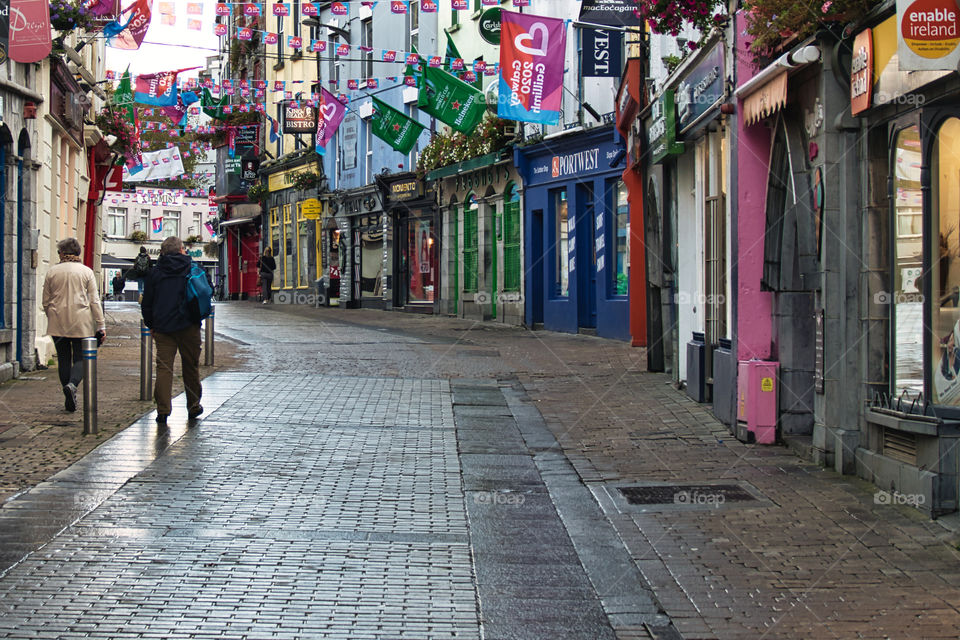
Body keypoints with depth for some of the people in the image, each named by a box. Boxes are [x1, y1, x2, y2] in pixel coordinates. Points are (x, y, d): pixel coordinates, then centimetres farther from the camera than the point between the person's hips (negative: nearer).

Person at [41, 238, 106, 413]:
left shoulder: (52, 272, 3)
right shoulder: (86, 271, 0)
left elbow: (46, 302, 8)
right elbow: (94, 301, -3)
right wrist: (101, 325, -1)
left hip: (58, 324, 2)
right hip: (82, 323, -1)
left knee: (63, 358, 8)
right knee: (81, 357, 3)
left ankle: (69, 400, 7)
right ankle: (72, 384, -26)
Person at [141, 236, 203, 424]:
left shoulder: (155, 271, 5)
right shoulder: (192, 268, 2)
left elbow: (146, 302, 8)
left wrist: (150, 325, 16)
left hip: (162, 326, 1)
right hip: (188, 326, -1)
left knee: (163, 366, -1)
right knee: (191, 366, 11)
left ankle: (163, 410, -10)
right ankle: (193, 407, 20)